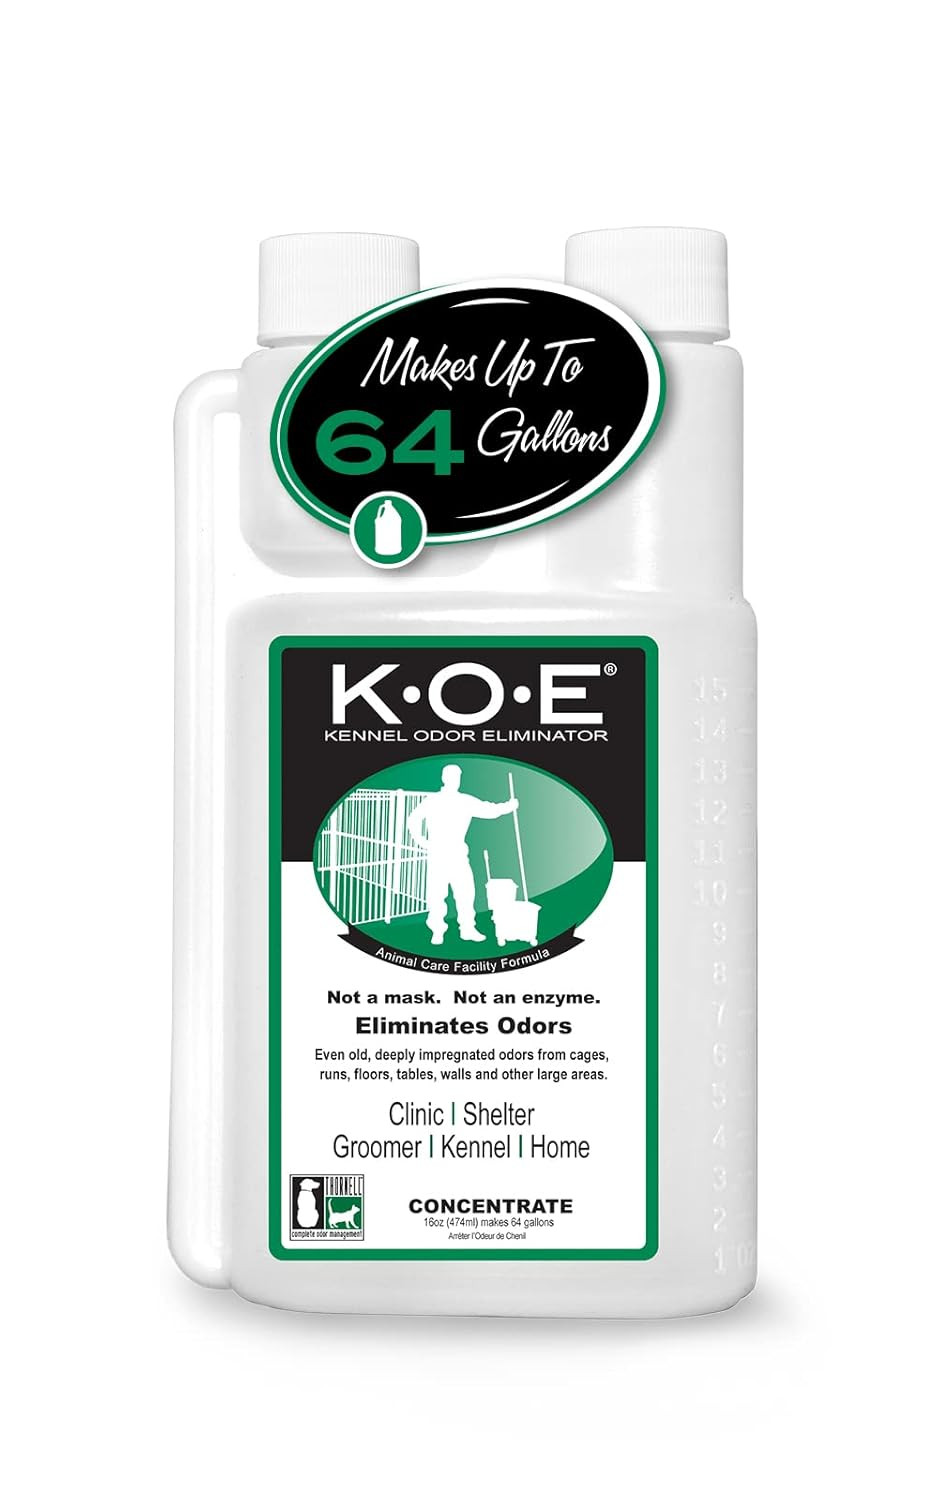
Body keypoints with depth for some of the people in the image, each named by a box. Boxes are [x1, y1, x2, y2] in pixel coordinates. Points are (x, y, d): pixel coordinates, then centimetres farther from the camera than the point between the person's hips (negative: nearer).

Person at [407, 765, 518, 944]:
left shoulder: (467, 802, 6)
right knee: (436, 893, -3)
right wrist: (420, 841, 0)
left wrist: (508, 806, -11)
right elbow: (413, 820, 8)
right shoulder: (432, 801, 3)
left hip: (458, 855, 2)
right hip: (437, 855, -2)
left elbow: (489, 810, 0)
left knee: (466, 891, -3)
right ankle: (437, 931, 6)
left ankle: (467, 929, 6)